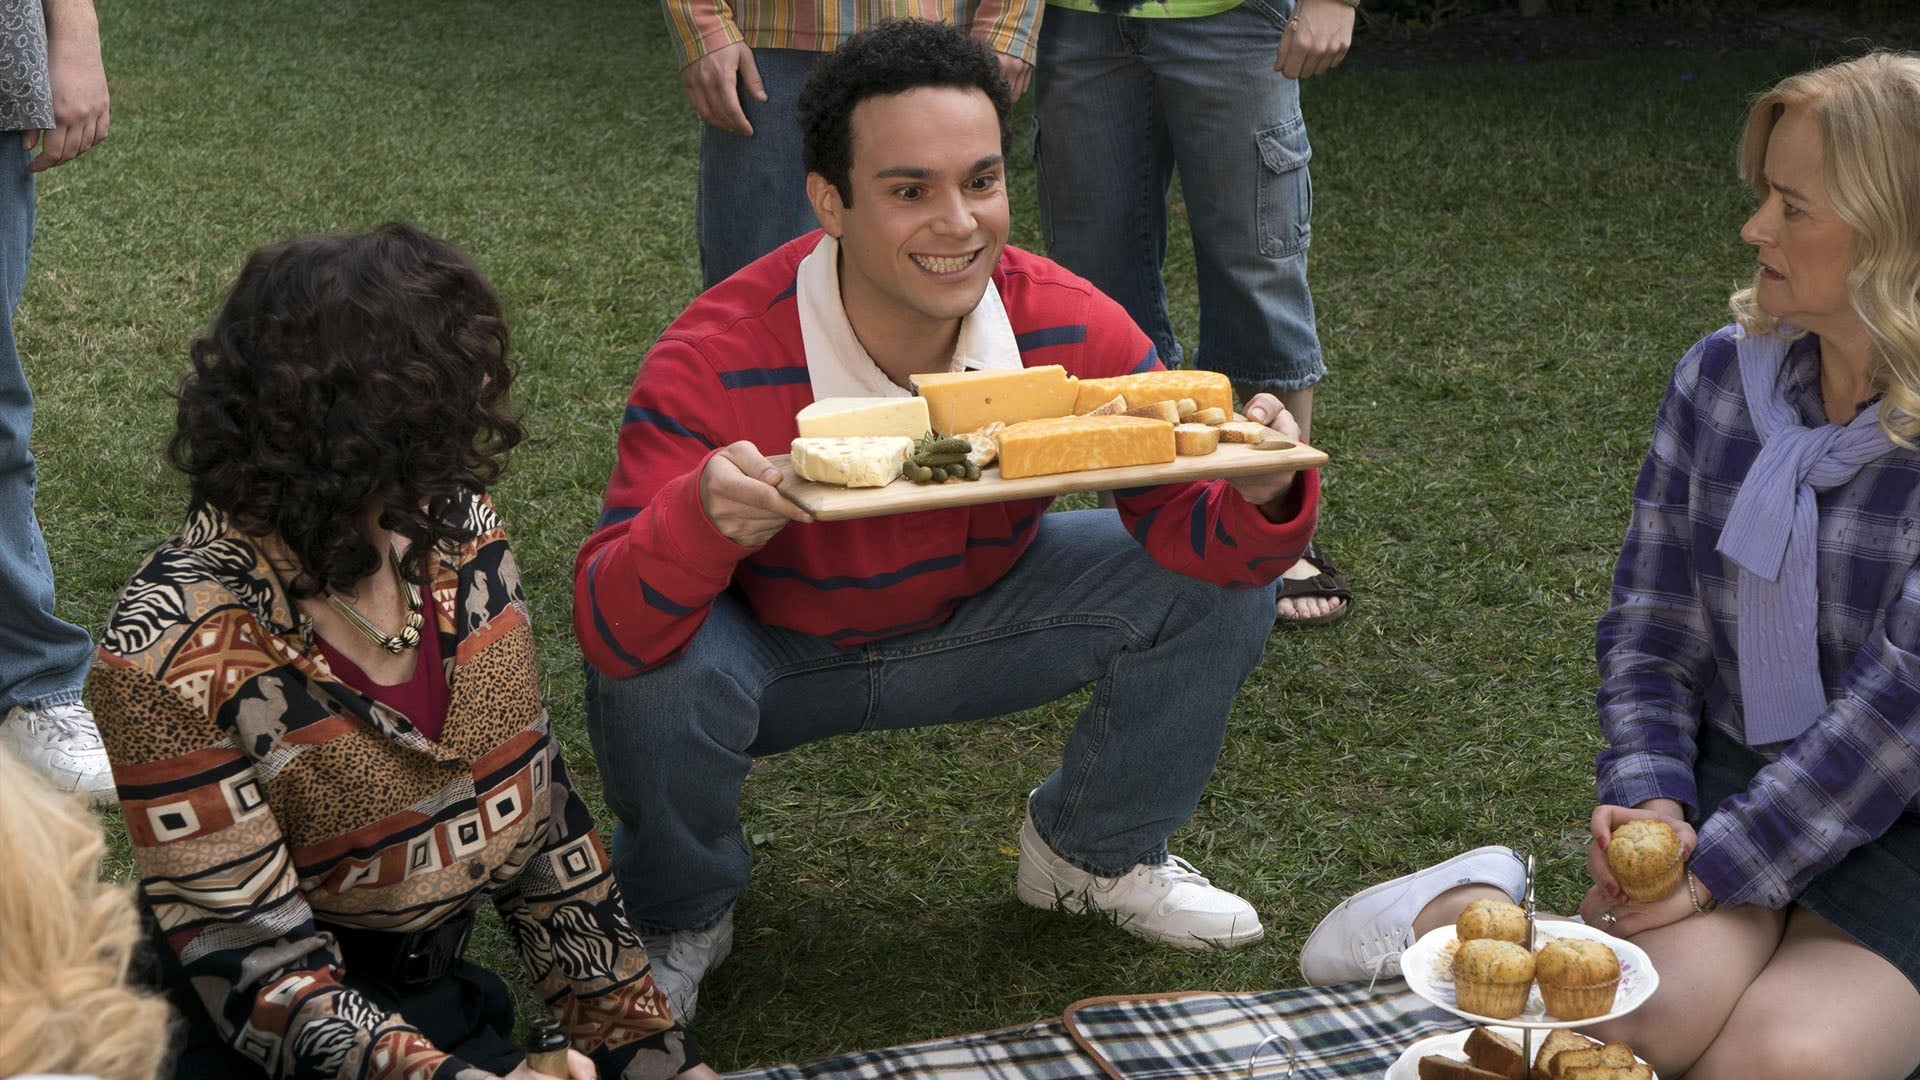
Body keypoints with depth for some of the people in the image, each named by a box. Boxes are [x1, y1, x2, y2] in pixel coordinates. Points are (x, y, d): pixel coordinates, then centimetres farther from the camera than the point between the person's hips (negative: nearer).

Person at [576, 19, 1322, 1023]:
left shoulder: (1070, 329, -23)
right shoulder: (714, 364, -33)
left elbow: (1189, 525, -19)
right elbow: (609, 630, -37)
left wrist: (1259, 500, -43)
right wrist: (701, 519, -59)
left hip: (969, 618, 3)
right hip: (772, 648, -3)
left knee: (1217, 589, -13)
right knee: (656, 680, -36)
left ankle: (1095, 852, 15)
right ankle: (680, 918, 1)